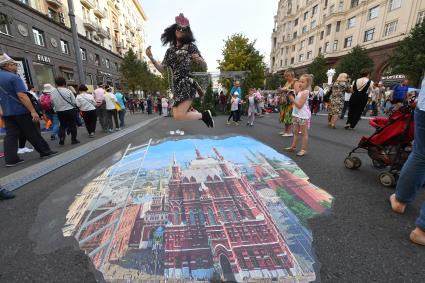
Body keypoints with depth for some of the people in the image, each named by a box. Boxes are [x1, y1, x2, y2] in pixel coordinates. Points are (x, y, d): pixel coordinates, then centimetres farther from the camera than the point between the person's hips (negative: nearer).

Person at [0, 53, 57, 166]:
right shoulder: (14, 77, -13)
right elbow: (22, 96, -22)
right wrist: (33, 111, -23)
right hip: (20, 111, -7)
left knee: (11, 135, 5)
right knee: (32, 133, 1)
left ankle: (10, 159, 3)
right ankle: (45, 151, 10)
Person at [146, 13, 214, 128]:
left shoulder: (190, 46, 4)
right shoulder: (170, 50, 17)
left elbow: (205, 65, 3)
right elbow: (162, 69, 12)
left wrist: (199, 59, -19)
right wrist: (151, 58, -3)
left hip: (188, 83, -6)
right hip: (176, 85, 6)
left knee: (180, 116, -17)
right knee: (176, 115, 2)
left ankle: (204, 114, 5)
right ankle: (200, 113, 23)